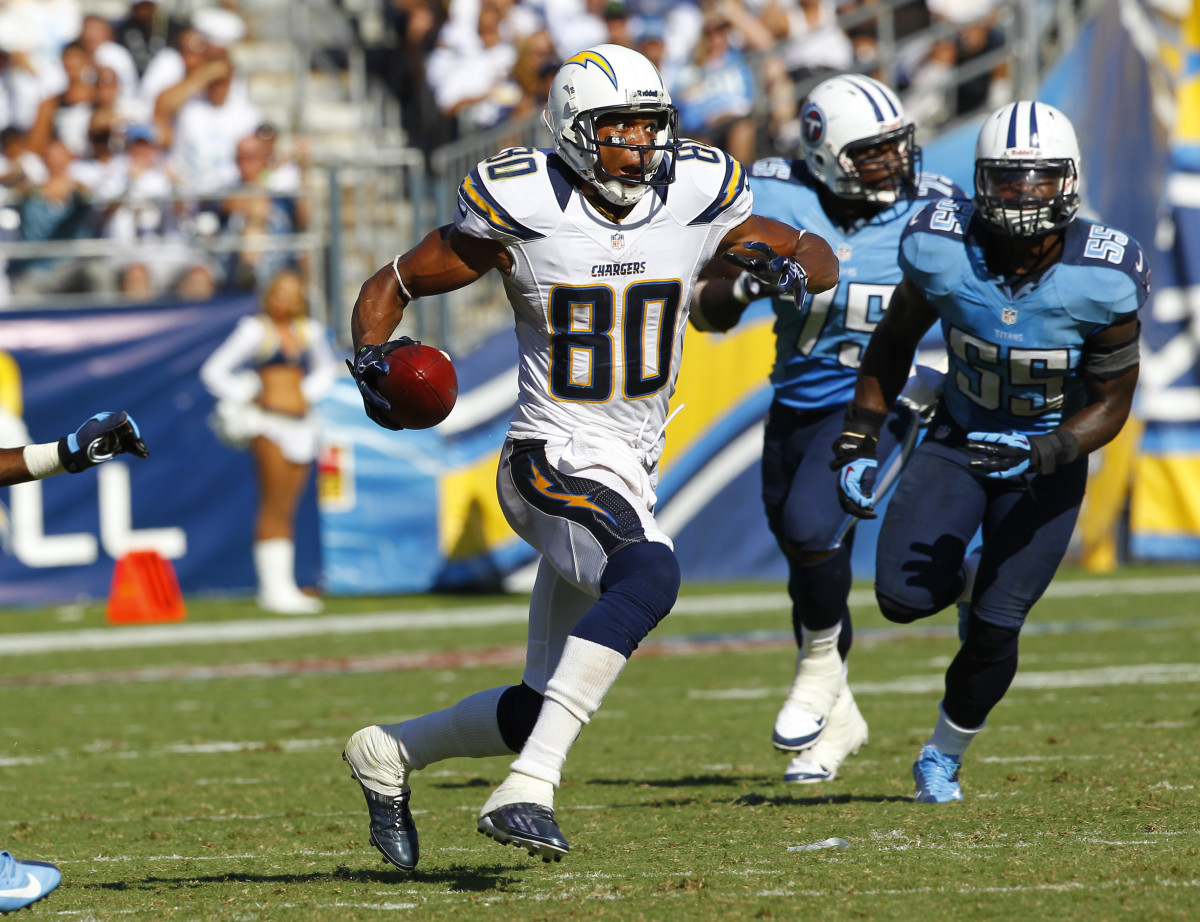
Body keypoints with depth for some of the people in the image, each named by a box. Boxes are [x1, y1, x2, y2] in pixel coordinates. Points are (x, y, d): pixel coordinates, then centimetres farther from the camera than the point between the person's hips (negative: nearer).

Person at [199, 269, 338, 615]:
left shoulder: (310, 331, 14)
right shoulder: (254, 330, -1)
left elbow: (325, 368, 33)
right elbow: (213, 370, -1)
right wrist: (245, 398, -6)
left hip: (301, 424, 6)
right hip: (269, 422, -6)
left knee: (287, 509, 4)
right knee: (274, 505, -13)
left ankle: (279, 587, 6)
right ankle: (275, 587, -16)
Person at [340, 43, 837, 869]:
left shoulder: (695, 200, 2)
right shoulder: (522, 211, -8)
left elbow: (821, 257, 13)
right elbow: (392, 286, 2)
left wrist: (787, 269, -11)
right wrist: (372, 359, -18)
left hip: (630, 479, 6)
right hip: (555, 465, -6)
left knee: (541, 711, 12)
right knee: (650, 576, -38)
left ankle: (387, 754, 38)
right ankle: (525, 792, -41)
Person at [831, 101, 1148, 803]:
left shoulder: (1103, 279, -24)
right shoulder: (944, 250, -20)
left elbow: (1111, 404, -13)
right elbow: (894, 344, 0)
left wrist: (1039, 454, -30)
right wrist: (859, 442, -6)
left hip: (1050, 458, -1)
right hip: (959, 439, 2)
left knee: (994, 631, -8)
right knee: (904, 596, -18)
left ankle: (945, 756, 21)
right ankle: (967, 578, 21)